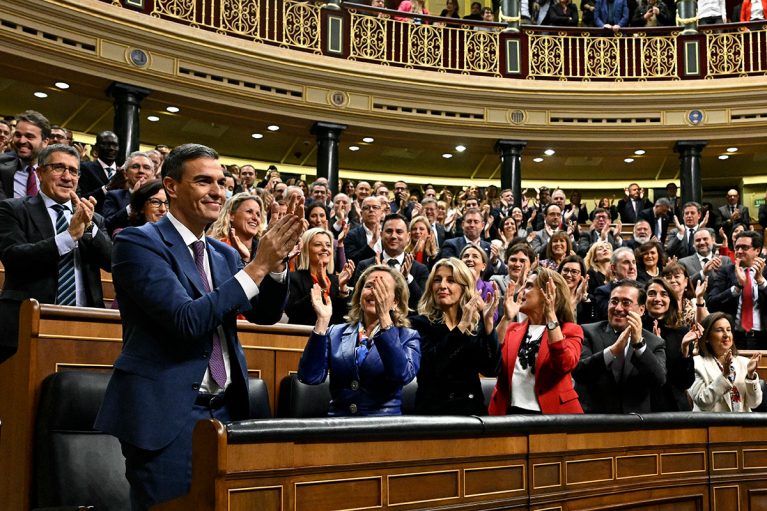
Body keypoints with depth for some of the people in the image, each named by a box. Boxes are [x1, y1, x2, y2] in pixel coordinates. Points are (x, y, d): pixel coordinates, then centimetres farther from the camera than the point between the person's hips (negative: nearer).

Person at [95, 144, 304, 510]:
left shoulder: (225, 254, 13)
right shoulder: (139, 242, -9)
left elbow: (265, 314, 7)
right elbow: (186, 320, -20)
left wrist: (276, 260, -11)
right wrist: (257, 266, -19)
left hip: (224, 410, 7)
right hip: (166, 412, -7)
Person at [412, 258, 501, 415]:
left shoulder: (477, 324, 8)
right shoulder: (421, 323, 0)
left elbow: (491, 369, -4)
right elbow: (429, 367, -16)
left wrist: (488, 321, -11)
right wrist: (461, 327, -18)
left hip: (472, 408, 3)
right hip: (433, 408, -3)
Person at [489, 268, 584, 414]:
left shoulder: (569, 331, 1)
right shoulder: (512, 330, 11)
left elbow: (565, 364, -18)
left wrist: (551, 315, -20)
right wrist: (506, 318, -10)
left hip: (550, 411, -3)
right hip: (511, 411, 3)